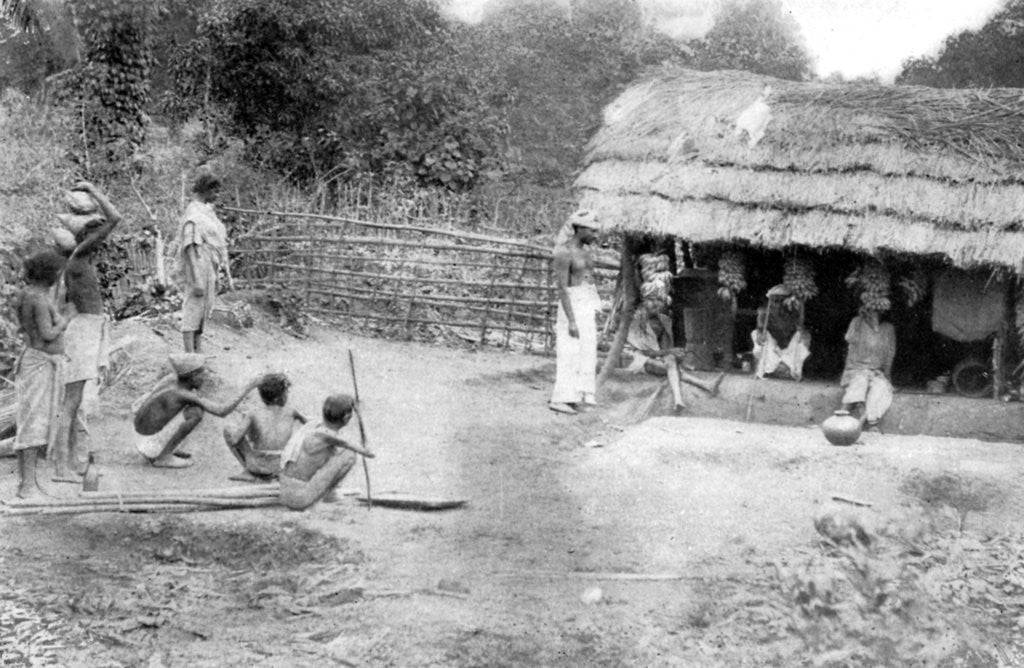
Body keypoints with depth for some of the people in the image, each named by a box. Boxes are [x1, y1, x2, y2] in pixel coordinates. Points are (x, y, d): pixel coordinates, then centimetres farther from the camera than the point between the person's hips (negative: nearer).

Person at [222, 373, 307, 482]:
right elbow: (305, 422, 19)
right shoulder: (290, 412, -2)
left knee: (228, 429, 12)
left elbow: (233, 441, -14)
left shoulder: (253, 416, -10)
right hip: (284, 467, 2)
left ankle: (249, 472, 9)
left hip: (259, 467, -2)